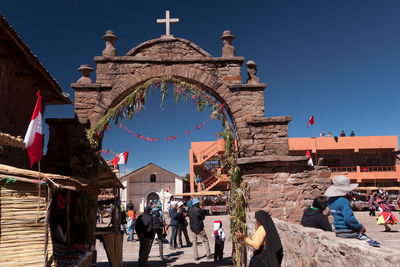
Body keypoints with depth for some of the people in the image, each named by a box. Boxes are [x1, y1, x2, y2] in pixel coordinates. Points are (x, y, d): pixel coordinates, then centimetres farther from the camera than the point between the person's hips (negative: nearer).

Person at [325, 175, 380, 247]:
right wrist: (360, 227, -11)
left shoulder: (330, 200, 5)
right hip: (346, 232, -8)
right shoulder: (343, 201, -20)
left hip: (338, 231, 8)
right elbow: (349, 218, -24)